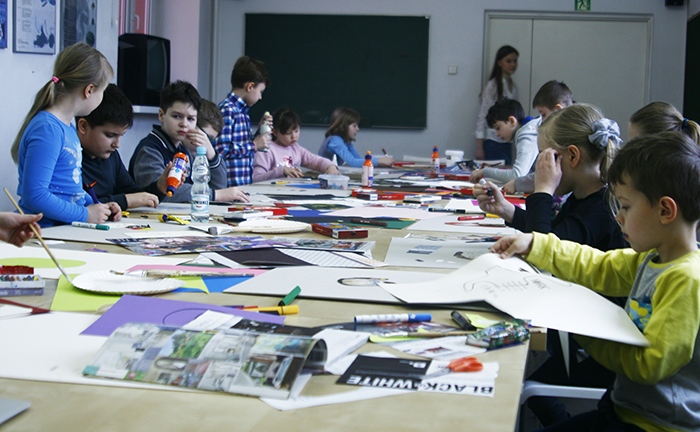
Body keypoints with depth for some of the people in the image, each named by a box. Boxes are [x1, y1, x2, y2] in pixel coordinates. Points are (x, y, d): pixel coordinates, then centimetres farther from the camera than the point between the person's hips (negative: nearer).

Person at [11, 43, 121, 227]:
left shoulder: (68, 127, 17)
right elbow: (34, 195, -21)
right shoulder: (47, 129, -13)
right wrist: (85, 214, -13)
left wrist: (98, 207, 14)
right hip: (46, 232, -9)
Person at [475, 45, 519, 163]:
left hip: (507, 143, 6)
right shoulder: (492, 86, -7)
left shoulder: (514, 87, 12)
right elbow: (482, 116, -9)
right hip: (492, 143, -6)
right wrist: (479, 148, -12)